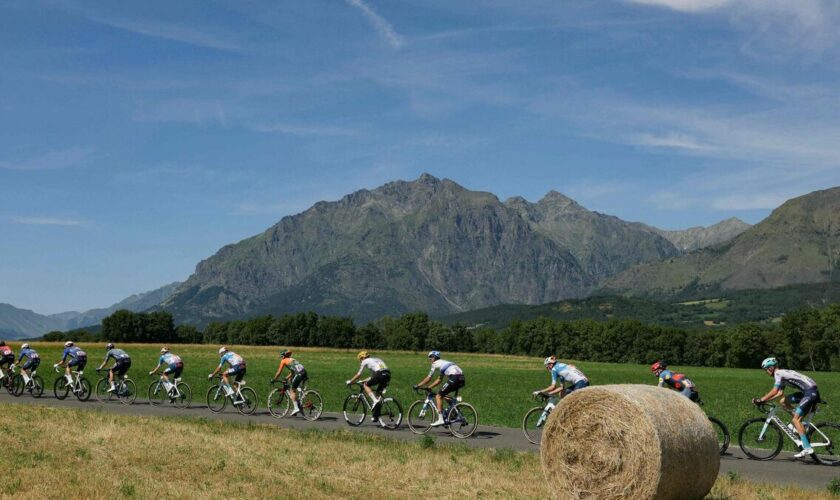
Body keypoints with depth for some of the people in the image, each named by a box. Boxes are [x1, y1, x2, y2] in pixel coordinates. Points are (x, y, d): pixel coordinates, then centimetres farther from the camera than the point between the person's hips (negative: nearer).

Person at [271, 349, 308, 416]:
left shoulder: (283, 361, 10)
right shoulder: (292, 359, 32)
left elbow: (279, 373, 13)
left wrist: (273, 380, 24)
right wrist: (286, 379, 43)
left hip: (299, 374, -8)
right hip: (304, 372, 8)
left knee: (293, 391, 1)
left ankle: (296, 408, -4)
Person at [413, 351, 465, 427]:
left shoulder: (435, 363, 8)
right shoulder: (443, 363, 31)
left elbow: (428, 378, 9)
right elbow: (439, 380, 34)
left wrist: (418, 386, 18)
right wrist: (429, 387, 34)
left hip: (454, 378, -9)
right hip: (462, 379, 9)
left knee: (438, 396, -1)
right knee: (444, 394, 26)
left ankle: (440, 420, -9)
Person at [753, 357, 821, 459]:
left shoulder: (778, 374, -9)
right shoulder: (781, 374, 20)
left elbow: (774, 392, -18)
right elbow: (780, 393, 20)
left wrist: (760, 400, -12)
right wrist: (765, 400, 13)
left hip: (811, 392, -10)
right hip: (806, 392, 10)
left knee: (795, 419, -12)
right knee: (784, 401, 12)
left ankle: (807, 448, -16)